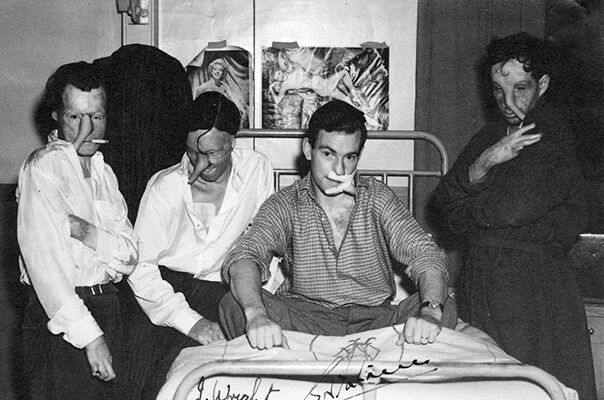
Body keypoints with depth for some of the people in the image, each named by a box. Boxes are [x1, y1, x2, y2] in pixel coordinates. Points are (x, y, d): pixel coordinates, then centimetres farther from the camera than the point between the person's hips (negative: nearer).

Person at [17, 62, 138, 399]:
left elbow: (131, 257, 3)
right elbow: (43, 261, -19)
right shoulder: (43, 168, -10)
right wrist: (89, 336, -22)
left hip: (107, 307, 7)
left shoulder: (104, 172, 13)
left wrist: (86, 232, -16)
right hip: (60, 318, -7)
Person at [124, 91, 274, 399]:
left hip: (222, 293, 1)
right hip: (165, 289, 0)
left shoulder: (257, 169, 0)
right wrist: (190, 321, -20)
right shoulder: (164, 186, -5)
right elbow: (140, 266, -9)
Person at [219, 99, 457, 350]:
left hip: (375, 319, 1)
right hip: (305, 320, -1)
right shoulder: (285, 205, 0)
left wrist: (430, 311, -32)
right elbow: (244, 256, -17)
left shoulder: (378, 198, 4)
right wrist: (256, 314, -40)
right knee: (234, 305, -25)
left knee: (445, 309, -25)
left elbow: (425, 255, -8)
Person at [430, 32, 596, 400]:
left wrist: (467, 208, -2)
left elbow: (514, 208, -21)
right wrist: (485, 163, -12)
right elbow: (443, 201, 4)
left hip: (535, 284, -6)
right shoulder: (490, 137, 12)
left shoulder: (554, 138, -10)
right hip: (481, 279, 7)